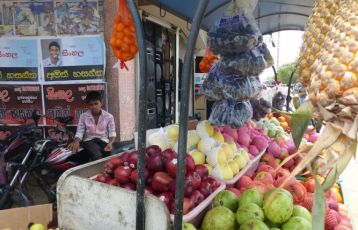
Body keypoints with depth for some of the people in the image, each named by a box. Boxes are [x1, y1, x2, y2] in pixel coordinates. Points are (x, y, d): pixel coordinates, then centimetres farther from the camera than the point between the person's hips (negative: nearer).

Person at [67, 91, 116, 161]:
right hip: (89, 141, -1)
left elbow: (112, 133, 1)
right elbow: (79, 132, 2)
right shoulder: (83, 116, 7)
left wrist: (110, 143, -20)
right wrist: (76, 142, -21)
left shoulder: (108, 116, 4)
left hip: (103, 141, 1)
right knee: (96, 155, -37)